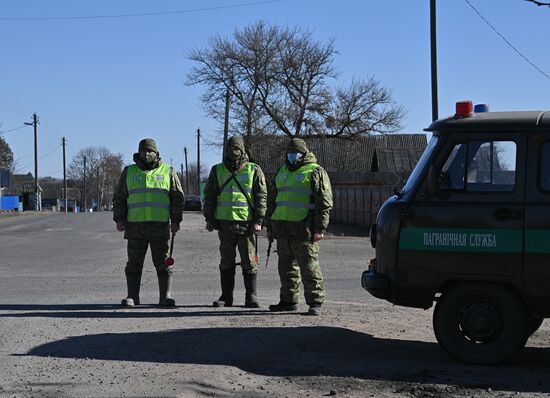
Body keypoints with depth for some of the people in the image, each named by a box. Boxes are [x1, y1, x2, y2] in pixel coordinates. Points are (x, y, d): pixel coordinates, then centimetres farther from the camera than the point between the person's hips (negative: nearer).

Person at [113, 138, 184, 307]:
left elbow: (177, 198, 7)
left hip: (160, 225, -1)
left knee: (163, 263, 0)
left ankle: (166, 296, 4)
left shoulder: (168, 172, 9)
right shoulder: (129, 172, 12)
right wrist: (119, 219, 1)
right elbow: (119, 197, 12)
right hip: (135, 225, 1)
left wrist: (176, 220, -1)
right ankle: (132, 297, 7)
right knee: (134, 263, 2)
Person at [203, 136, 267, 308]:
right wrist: (209, 218, 4)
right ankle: (226, 297, 14)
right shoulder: (218, 170, 11)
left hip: (247, 223, -2)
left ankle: (251, 297, 7)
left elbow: (262, 196, 1)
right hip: (225, 222, 2)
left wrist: (258, 221, -7)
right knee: (226, 261, 8)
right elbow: (209, 195, 13)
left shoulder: (254, 170, 4)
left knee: (249, 261, 0)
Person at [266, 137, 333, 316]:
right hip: (282, 227, 7)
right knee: (287, 266, 12)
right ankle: (288, 301, 20)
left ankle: (315, 302, -3)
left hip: (303, 229, -7)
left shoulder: (315, 172, -2)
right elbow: (272, 199, 25)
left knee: (309, 266, -7)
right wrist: (270, 227, 20)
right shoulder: (282, 171, 19)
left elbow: (324, 202, -8)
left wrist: (320, 228, -15)